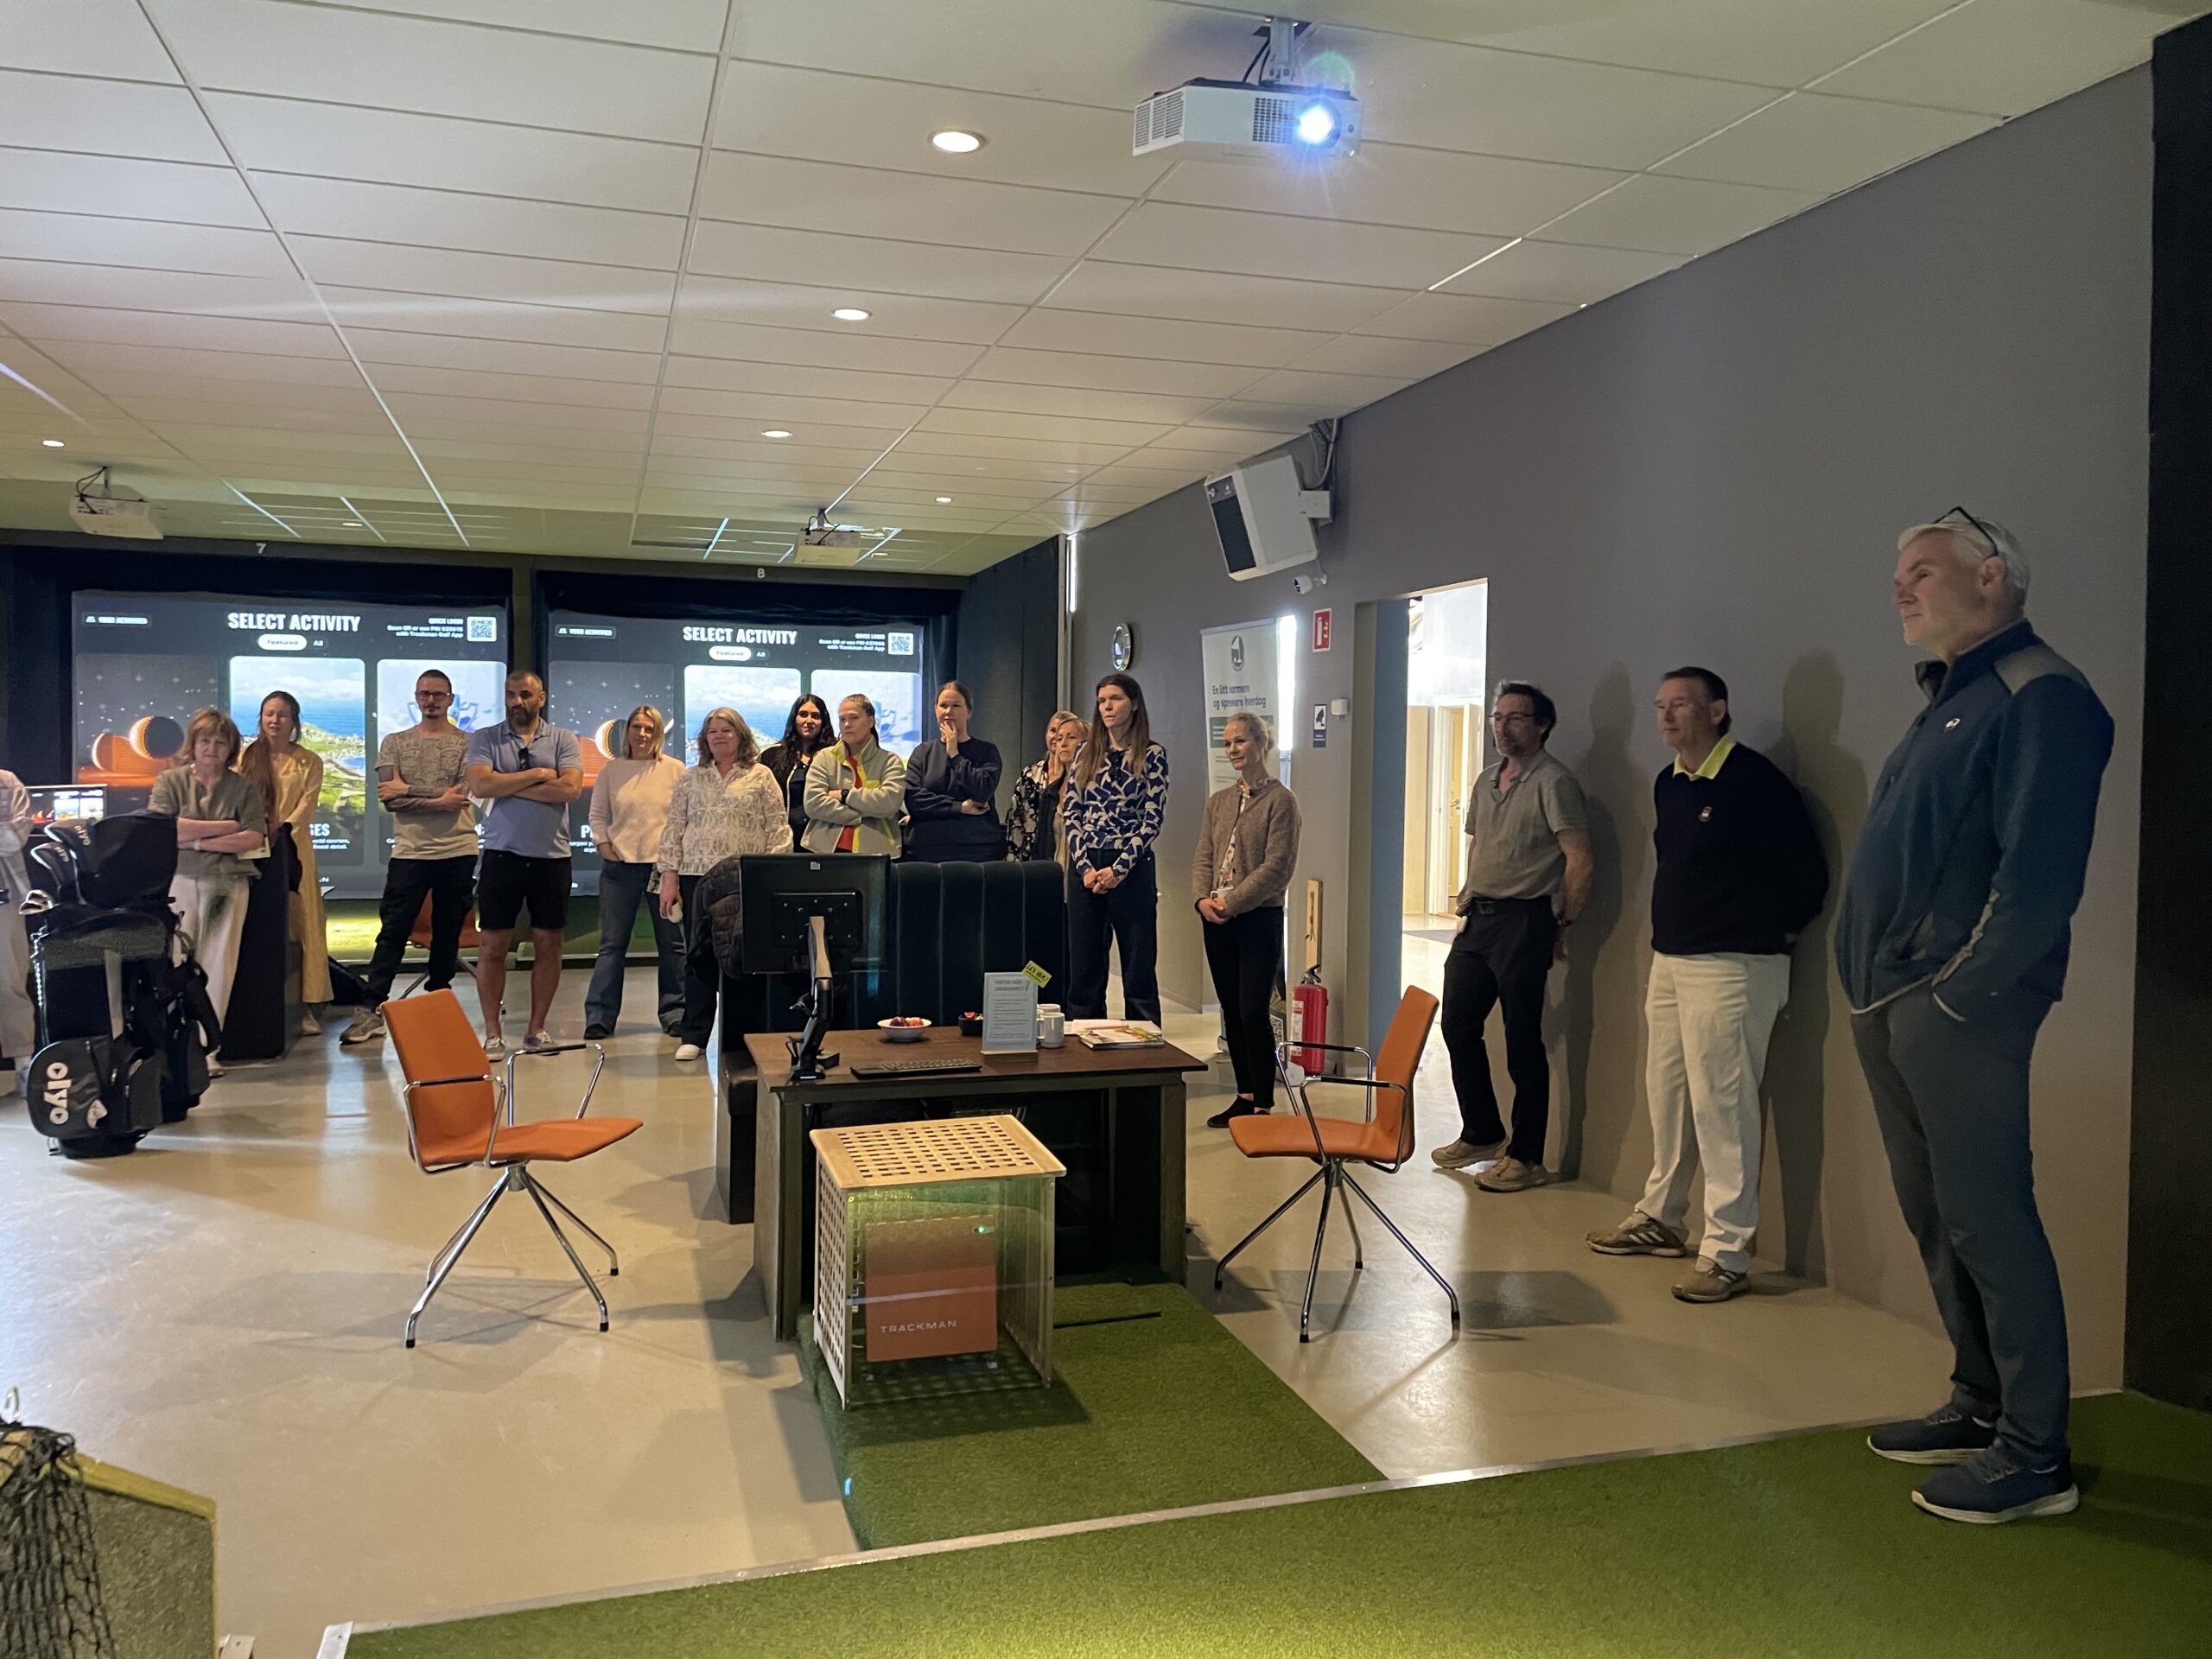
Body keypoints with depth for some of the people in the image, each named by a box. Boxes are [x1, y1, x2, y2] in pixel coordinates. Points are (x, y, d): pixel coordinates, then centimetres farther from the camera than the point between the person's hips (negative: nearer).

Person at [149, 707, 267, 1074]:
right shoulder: (170, 782, 11)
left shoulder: (244, 788, 11)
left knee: (217, 966, -3)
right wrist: (227, 827, -4)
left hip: (227, 884, 0)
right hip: (178, 882, 0)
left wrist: (196, 840, -6)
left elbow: (254, 839, -1)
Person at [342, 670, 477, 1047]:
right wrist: (437, 801, -14)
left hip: (458, 852, 0)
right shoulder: (394, 743, 8)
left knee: (447, 934, 8)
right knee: (392, 932, -2)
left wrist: (408, 789, -9)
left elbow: (464, 793, -11)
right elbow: (390, 800, -4)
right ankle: (371, 1010, -1)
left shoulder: (468, 743, 4)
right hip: (409, 853, 0)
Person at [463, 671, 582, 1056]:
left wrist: (508, 786, -11)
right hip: (502, 854, 0)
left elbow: (570, 788, -13)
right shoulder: (485, 739, 4)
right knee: (492, 944, 1)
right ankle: (492, 1033, 9)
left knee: (547, 943, 6)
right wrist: (538, 775, -11)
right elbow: (481, 786, -13)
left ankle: (537, 1029, 17)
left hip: (551, 856, 1)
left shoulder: (563, 740, 3)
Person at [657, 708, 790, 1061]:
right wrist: (669, 878, 4)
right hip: (697, 876, 2)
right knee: (699, 955, 2)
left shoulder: (761, 777, 7)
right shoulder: (690, 778, 13)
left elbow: (778, 830, 3)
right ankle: (694, 1036, 9)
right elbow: (674, 830, 12)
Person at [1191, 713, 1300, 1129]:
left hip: (1259, 919, -6)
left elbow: (1278, 865, -13)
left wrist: (1232, 901, -16)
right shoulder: (1218, 802, 14)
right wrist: (1202, 899, -7)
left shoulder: (1280, 800, -5)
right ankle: (1244, 1096, 20)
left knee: (1254, 1013, -8)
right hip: (1217, 923, 6)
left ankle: (1263, 1104, 2)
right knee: (1231, 1012, 10)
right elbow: (1202, 858, 11)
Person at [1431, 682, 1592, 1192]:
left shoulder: (1553, 782, -10)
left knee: (1523, 1041, -2)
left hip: (1523, 920, -8)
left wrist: (1562, 926, -9)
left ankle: (1526, 1158, 8)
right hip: (1477, 917, 8)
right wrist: (1466, 903, 15)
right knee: (1457, 1024, 11)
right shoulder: (1487, 780, 14)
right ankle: (1482, 1135, 27)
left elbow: (1579, 860, -13)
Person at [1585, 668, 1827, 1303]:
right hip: (1668, 961, 9)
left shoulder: (1756, 780, -14)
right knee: (1666, 1093, 16)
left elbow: (1808, 872, -11)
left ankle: (1727, 1251, 1)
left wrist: (1771, 934, 0)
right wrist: (1666, 943, 16)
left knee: (1721, 1105, -7)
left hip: (1732, 967, -8)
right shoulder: (1668, 784, 10)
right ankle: (1660, 1217, 30)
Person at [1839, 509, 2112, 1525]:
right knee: (1934, 1214, 15)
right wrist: (1875, 986, 13)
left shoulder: (2038, 698, -10)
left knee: (1987, 1220, -4)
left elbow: (2038, 876, -19)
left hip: (1955, 1013, -9)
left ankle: (2035, 1454, 7)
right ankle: (1982, 1404, 28)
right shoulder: (1945, 703, 20)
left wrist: (1960, 992, -17)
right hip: (1887, 1004, 10)